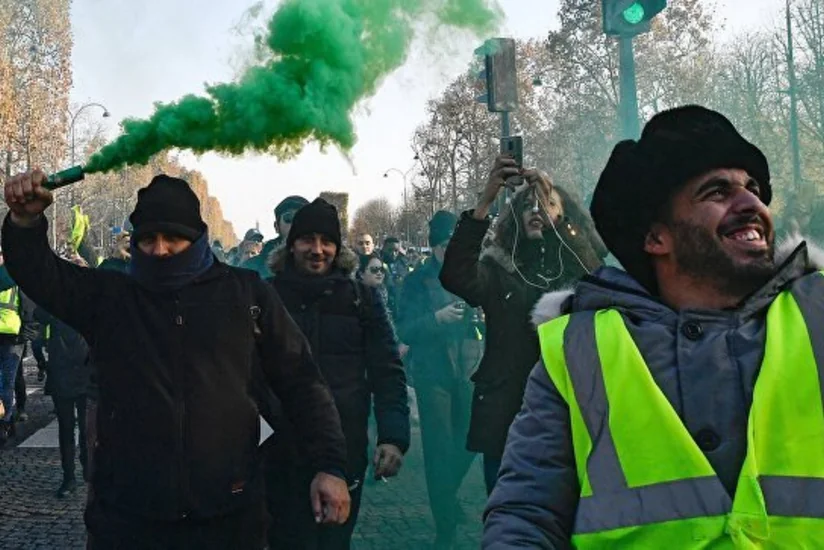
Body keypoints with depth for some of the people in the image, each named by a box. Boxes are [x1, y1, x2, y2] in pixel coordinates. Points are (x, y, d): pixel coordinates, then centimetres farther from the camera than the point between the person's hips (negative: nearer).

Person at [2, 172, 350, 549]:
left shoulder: (246, 293, 3)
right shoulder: (109, 296, 7)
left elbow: (300, 381, 4)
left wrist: (329, 466, -3)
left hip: (229, 515, 0)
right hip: (125, 517, 1)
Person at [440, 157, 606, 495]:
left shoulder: (582, 268, 7)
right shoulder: (498, 268, 6)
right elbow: (455, 277, -14)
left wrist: (554, 226, -26)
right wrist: (484, 201, -20)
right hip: (506, 421, 0)